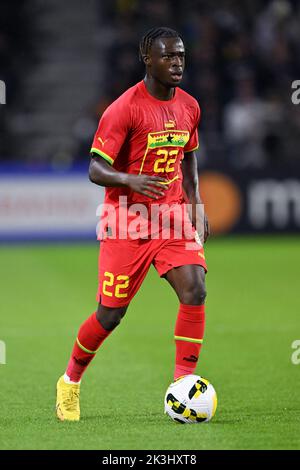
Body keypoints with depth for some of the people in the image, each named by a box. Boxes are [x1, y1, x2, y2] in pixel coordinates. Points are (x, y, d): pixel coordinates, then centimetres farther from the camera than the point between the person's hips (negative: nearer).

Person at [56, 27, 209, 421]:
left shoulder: (189, 107, 5)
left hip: (173, 218, 5)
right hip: (127, 223, -5)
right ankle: (70, 382, 26)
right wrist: (131, 180, -34)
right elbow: (96, 170, -15)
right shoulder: (124, 109, -14)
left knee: (195, 290, -18)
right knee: (111, 314, 1)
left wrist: (195, 204, 10)